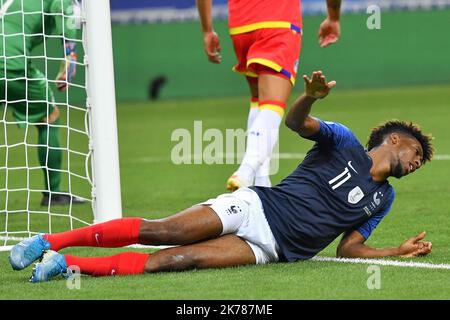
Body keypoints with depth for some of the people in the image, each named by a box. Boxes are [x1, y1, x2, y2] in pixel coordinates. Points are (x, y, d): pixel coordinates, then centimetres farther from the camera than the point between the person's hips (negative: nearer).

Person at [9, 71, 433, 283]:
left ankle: (69, 264, -27)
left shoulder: (381, 199, 19)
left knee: (180, 259, -21)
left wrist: (400, 252, 6)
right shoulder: (343, 143, 6)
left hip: (269, 247, 2)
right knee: (161, 232, -20)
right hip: (255, 205, -2)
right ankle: (49, 241, -15)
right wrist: (310, 96, -31)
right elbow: (296, 121, -9)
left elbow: (347, 248, 18)